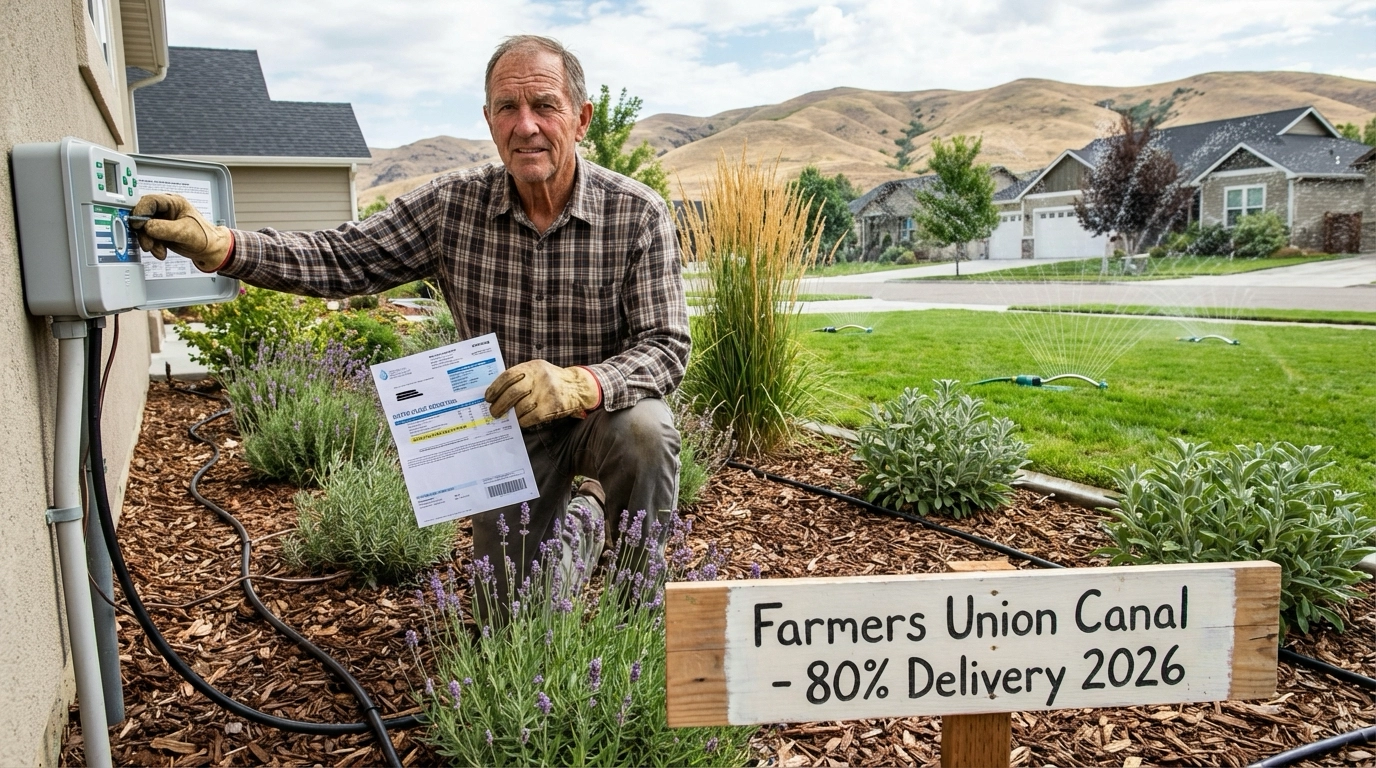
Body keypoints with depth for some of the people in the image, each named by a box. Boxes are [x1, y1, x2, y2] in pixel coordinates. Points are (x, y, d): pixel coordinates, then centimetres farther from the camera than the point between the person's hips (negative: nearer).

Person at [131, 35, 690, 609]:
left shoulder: (639, 214, -17)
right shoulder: (453, 205, -10)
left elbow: (665, 347, -22)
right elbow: (340, 260, -11)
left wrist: (576, 384, -41)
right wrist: (217, 245, -26)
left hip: (603, 415, -2)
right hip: (507, 431, 2)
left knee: (644, 427, -37)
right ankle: (580, 523, 38)